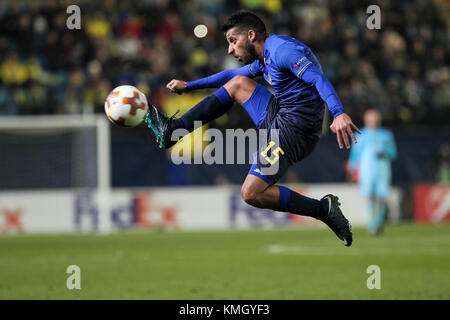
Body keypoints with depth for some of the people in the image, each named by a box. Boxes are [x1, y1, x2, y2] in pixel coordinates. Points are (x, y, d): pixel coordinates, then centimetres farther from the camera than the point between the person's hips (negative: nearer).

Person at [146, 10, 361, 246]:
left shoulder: (281, 50, -16)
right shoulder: (265, 58, 17)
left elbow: (318, 79, -28)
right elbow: (232, 75, 34)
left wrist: (338, 113, -44)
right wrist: (188, 86, 39)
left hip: (295, 130, -10)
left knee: (251, 194, -17)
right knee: (238, 84, 18)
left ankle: (324, 209, -10)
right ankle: (173, 130, 20)